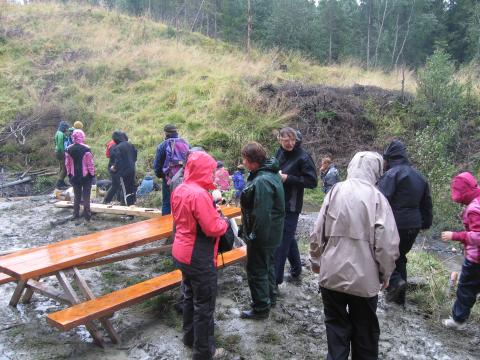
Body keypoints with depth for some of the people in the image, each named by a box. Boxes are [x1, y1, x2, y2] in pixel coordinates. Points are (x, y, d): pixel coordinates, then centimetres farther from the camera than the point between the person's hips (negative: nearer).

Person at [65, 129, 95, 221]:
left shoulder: (68, 149, -1)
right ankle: (87, 215, 6)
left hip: (74, 176, 4)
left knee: (76, 195, 16)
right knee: (86, 196, 4)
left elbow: (67, 164, 4)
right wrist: (92, 174, -3)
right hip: (86, 176, -4)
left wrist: (69, 174, 15)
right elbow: (90, 163, -13)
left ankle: (76, 214, 21)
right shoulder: (86, 149, -15)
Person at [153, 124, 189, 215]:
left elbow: (157, 163, -3)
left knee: (167, 203, 4)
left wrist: (159, 175, 13)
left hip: (169, 178, -4)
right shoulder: (185, 144, 6)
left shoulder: (163, 145, -6)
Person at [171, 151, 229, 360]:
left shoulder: (179, 190, 2)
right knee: (204, 304, 6)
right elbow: (213, 228, -26)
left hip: (181, 252, 9)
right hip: (199, 258, -9)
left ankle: (190, 336, 41)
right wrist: (224, 221, -5)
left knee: (189, 296, 24)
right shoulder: (199, 194, -26)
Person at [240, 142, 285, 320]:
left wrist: (254, 236, -21)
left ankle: (261, 308, 18)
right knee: (268, 264, 24)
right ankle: (270, 297, 41)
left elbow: (261, 215, -29)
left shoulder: (262, 181, -29)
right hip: (271, 232, 10)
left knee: (256, 271, 5)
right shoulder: (271, 173, 4)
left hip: (261, 235, -10)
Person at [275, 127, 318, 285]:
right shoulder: (280, 153, 6)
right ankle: (296, 270, 36)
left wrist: (288, 178, -20)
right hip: (278, 203, 7)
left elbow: (312, 182, -16)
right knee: (288, 238, 19)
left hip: (291, 206, -7)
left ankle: (275, 280, 2)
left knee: (281, 242, -5)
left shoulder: (303, 157, -13)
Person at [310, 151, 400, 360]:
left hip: (332, 273, 2)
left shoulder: (335, 191, -6)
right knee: (364, 331, 19)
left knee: (336, 326, 18)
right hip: (365, 277, -1)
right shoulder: (377, 197, -12)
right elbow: (387, 243, -13)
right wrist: (385, 273, 5)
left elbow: (317, 232, -3)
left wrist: (316, 260, 13)